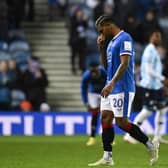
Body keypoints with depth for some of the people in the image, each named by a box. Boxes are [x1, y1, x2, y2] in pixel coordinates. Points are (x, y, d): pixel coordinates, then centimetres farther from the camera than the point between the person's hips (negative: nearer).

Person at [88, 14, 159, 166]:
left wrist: (111, 84, -28)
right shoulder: (112, 41, 18)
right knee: (105, 118, 3)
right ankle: (107, 157, 4)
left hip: (122, 89, -10)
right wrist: (101, 48, 10)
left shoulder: (124, 38, -12)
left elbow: (124, 63, -21)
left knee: (122, 122, -9)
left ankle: (151, 145, 6)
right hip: (110, 88, 10)